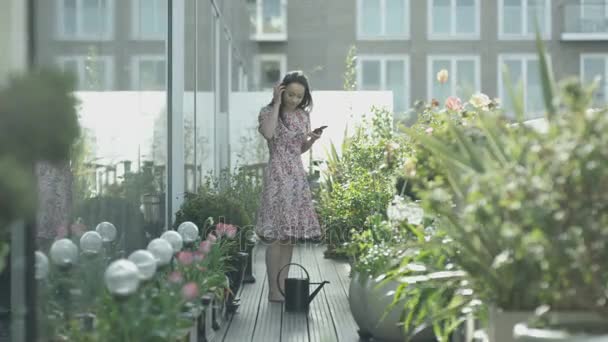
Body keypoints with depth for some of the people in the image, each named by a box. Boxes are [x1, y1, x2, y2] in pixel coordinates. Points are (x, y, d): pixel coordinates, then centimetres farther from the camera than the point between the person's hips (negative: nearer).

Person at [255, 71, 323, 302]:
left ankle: (283, 287, 12)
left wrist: (313, 139, -1)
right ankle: (273, 291, -6)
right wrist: (276, 103, -16)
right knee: (276, 234, -9)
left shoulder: (303, 115, 13)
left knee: (291, 234, 6)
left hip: (298, 175, 6)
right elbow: (268, 133, -25)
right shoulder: (268, 111, -4)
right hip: (277, 175, -6)